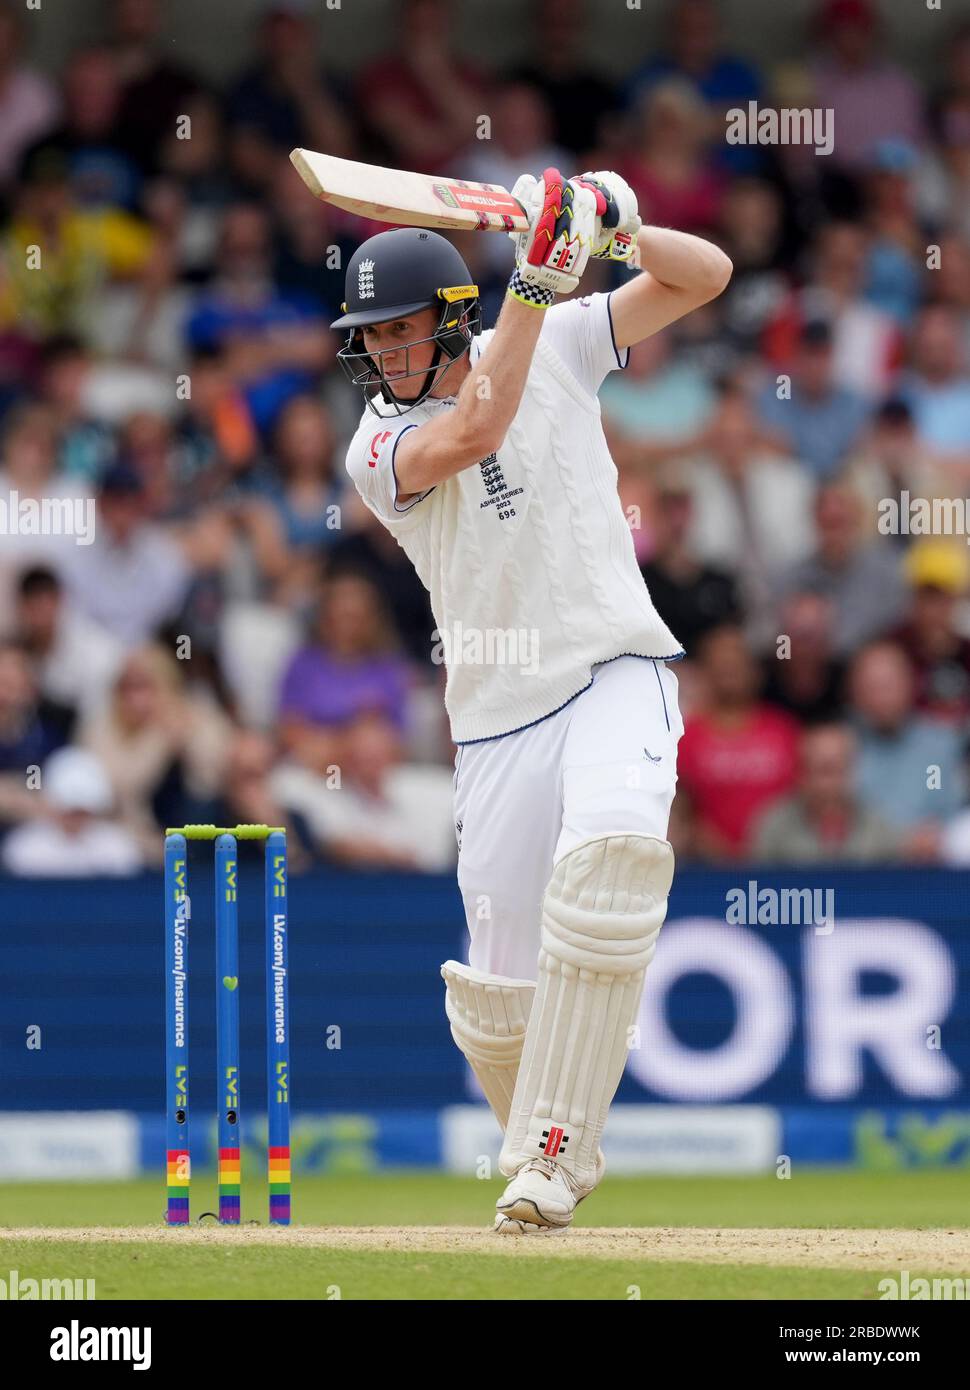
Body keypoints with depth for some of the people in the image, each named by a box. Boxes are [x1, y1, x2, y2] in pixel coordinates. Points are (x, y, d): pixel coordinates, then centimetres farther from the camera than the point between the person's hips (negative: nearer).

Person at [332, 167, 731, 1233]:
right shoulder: (378, 444, -2)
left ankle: (551, 1149, -30)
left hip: (617, 671, -1)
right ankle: (554, 1160, 30)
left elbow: (705, 275, 4)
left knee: (611, 842, -33)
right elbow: (473, 433, -24)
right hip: (499, 714, 1)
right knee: (498, 991, -2)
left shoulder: (557, 345, 4)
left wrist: (615, 225, -15)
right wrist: (533, 280, -26)